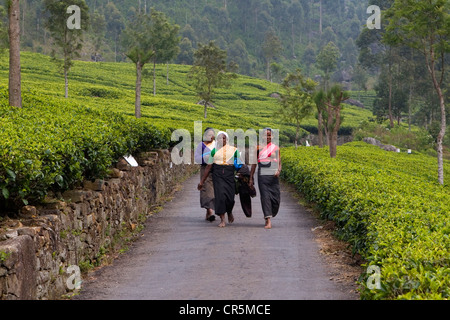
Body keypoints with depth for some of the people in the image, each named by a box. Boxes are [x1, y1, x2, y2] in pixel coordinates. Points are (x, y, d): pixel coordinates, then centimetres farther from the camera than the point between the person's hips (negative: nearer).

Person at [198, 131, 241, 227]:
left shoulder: (234, 150, 8)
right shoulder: (214, 151, 10)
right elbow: (209, 167, 11)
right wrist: (202, 181, 10)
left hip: (230, 174, 0)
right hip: (218, 174, 0)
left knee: (230, 197, -6)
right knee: (220, 195, -12)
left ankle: (230, 212, 29)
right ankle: (222, 219, -7)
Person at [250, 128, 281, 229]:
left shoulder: (276, 148, 10)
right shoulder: (259, 148, 7)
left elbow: (279, 162, 9)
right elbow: (254, 163, 10)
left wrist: (279, 170, -13)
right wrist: (251, 178, 8)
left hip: (274, 176, 1)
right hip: (262, 175, -1)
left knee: (275, 198, 0)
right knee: (265, 197, -10)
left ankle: (270, 215, 28)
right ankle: (268, 221, -12)